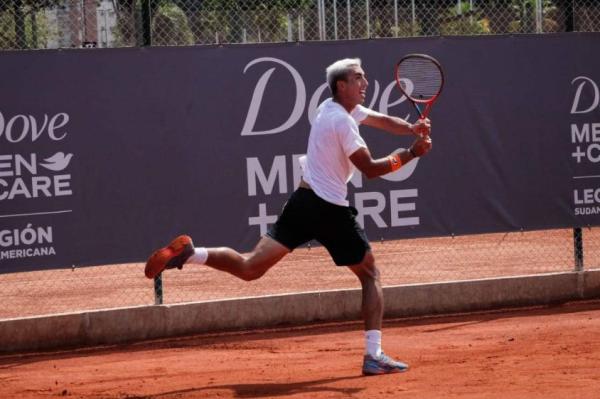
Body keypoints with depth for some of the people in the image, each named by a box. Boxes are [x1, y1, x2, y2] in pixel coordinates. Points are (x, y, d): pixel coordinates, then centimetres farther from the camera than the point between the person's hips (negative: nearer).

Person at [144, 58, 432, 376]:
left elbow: (383, 120, 23)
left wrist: (412, 128, 6)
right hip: (332, 210, -7)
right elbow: (371, 169, -15)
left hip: (303, 201, 7)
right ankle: (374, 355, 0)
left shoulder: (331, 108, 16)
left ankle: (190, 253, -17)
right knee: (370, 276, 7)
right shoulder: (343, 122, -12)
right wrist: (412, 153, -11)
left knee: (249, 268, 1)